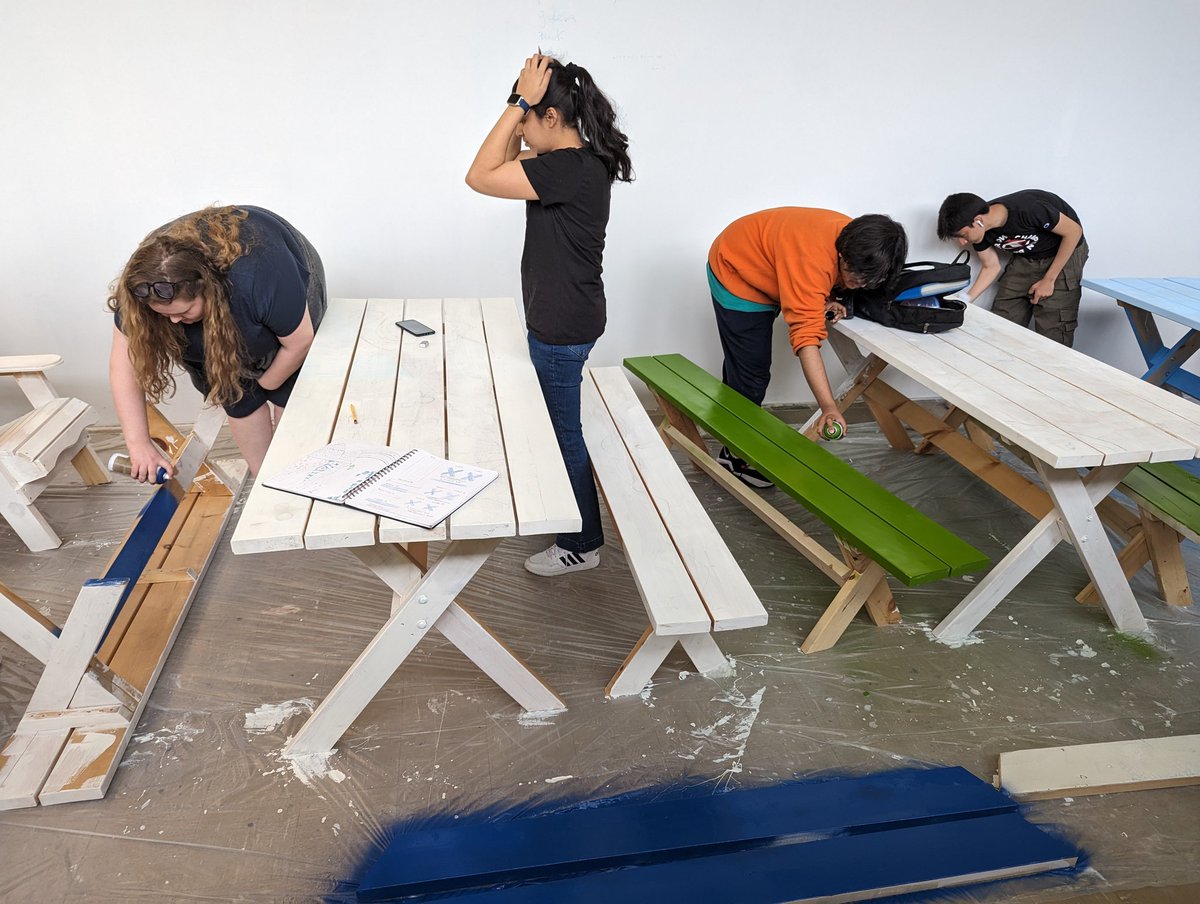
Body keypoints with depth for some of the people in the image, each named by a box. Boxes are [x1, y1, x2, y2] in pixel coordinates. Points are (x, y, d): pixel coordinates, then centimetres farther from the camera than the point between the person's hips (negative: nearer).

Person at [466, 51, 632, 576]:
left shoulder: (570, 168, -24)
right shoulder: (580, 161, 7)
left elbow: (479, 177, -25)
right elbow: (508, 165, 17)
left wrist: (521, 101, -21)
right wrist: (522, 106, 3)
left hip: (562, 326, -10)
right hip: (562, 317, 10)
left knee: (564, 432, 3)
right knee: (561, 424, 23)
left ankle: (583, 544, 20)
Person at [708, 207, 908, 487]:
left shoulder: (854, 237, -14)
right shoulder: (811, 259, -40)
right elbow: (806, 335, -45)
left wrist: (825, 301, -15)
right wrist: (828, 406, -50)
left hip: (759, 274, 8)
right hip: (736, 273, -8)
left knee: (741, 365, 20)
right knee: (751, 374, -7)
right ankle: (736, 457, 10)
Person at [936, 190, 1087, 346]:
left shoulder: (1027, 209, -34)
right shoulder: (980, 232, -15)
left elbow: (1074, 231, -21)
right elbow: (991, 266, 0)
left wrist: (1048, 280, -19)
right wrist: (964, 300, -11)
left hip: (1064, 255, -5)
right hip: (1026, 258, 6)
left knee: (1051, 335, -10)